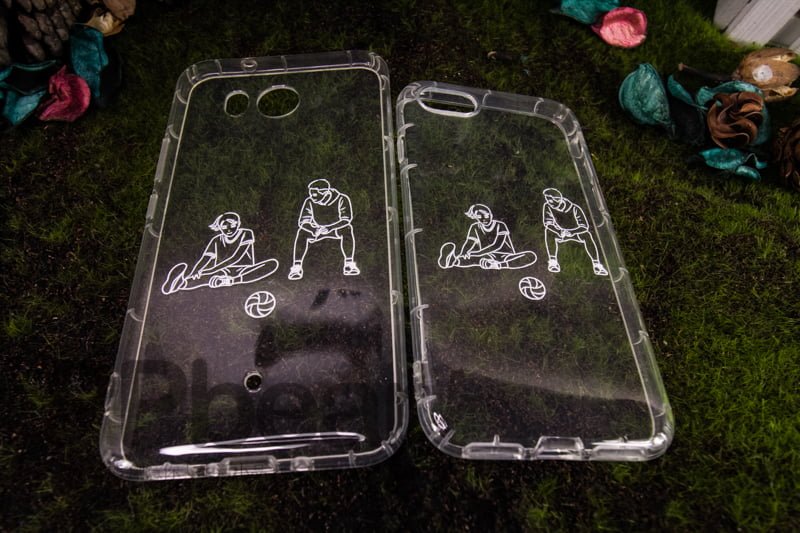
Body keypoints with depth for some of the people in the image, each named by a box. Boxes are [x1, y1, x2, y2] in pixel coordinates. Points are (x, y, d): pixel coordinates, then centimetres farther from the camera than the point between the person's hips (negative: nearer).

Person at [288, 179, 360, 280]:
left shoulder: (341, 199, -20)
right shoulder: (310, 202, -12)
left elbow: (346, 219, -25)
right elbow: (303, 221, -14)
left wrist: (328, 228, -39)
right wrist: (314, 230, -36)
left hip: (336, 228, -2)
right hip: (316, 229, 2)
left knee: (347, 228, -35)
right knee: (302, 231, -28)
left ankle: (349, 264, -32)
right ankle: (296, 267, -28)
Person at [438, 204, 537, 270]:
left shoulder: (500, 226, -11)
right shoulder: (475, 228, 3)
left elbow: (497, 246, -23)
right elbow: (468, 244, -4)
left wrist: (476, 254, -31)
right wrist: (461, 256, -26)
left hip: (506, 257, -2)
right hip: (488, 257, 2)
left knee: (531, 256, -31)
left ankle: (499, 265, -48)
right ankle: (453, 261, -56)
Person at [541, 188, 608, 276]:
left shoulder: (574, 208, -25)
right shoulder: (547, 207, -18)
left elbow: (585, 226, -24)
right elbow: (548, 223, -20)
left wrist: (571, 232, -41)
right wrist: (560, 232, -38)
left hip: (576, 231, -1)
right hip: (560, 232, 1)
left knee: (587, 234, -32)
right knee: (549, 230, -30)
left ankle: (596, 264, -27)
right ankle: (552, 261, -31)